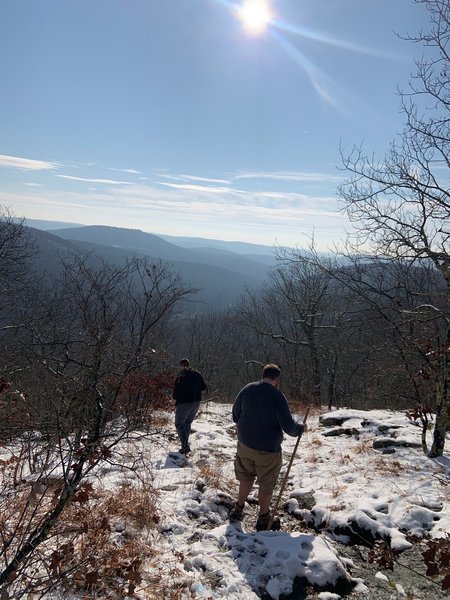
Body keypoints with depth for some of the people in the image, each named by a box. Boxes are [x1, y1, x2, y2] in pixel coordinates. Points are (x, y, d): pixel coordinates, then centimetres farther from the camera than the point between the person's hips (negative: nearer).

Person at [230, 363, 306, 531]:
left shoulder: (247, 389, -4)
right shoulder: (277, 396, -20)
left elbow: (235, 414, 7)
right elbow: (288, 426, -18)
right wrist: (301, 428, 2)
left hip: (245, 444, 5)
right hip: (268, 449, -5)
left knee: (246, 477, 25)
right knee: (266, 484, 13)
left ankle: (238, 509, 38)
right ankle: (264, 519, 28)